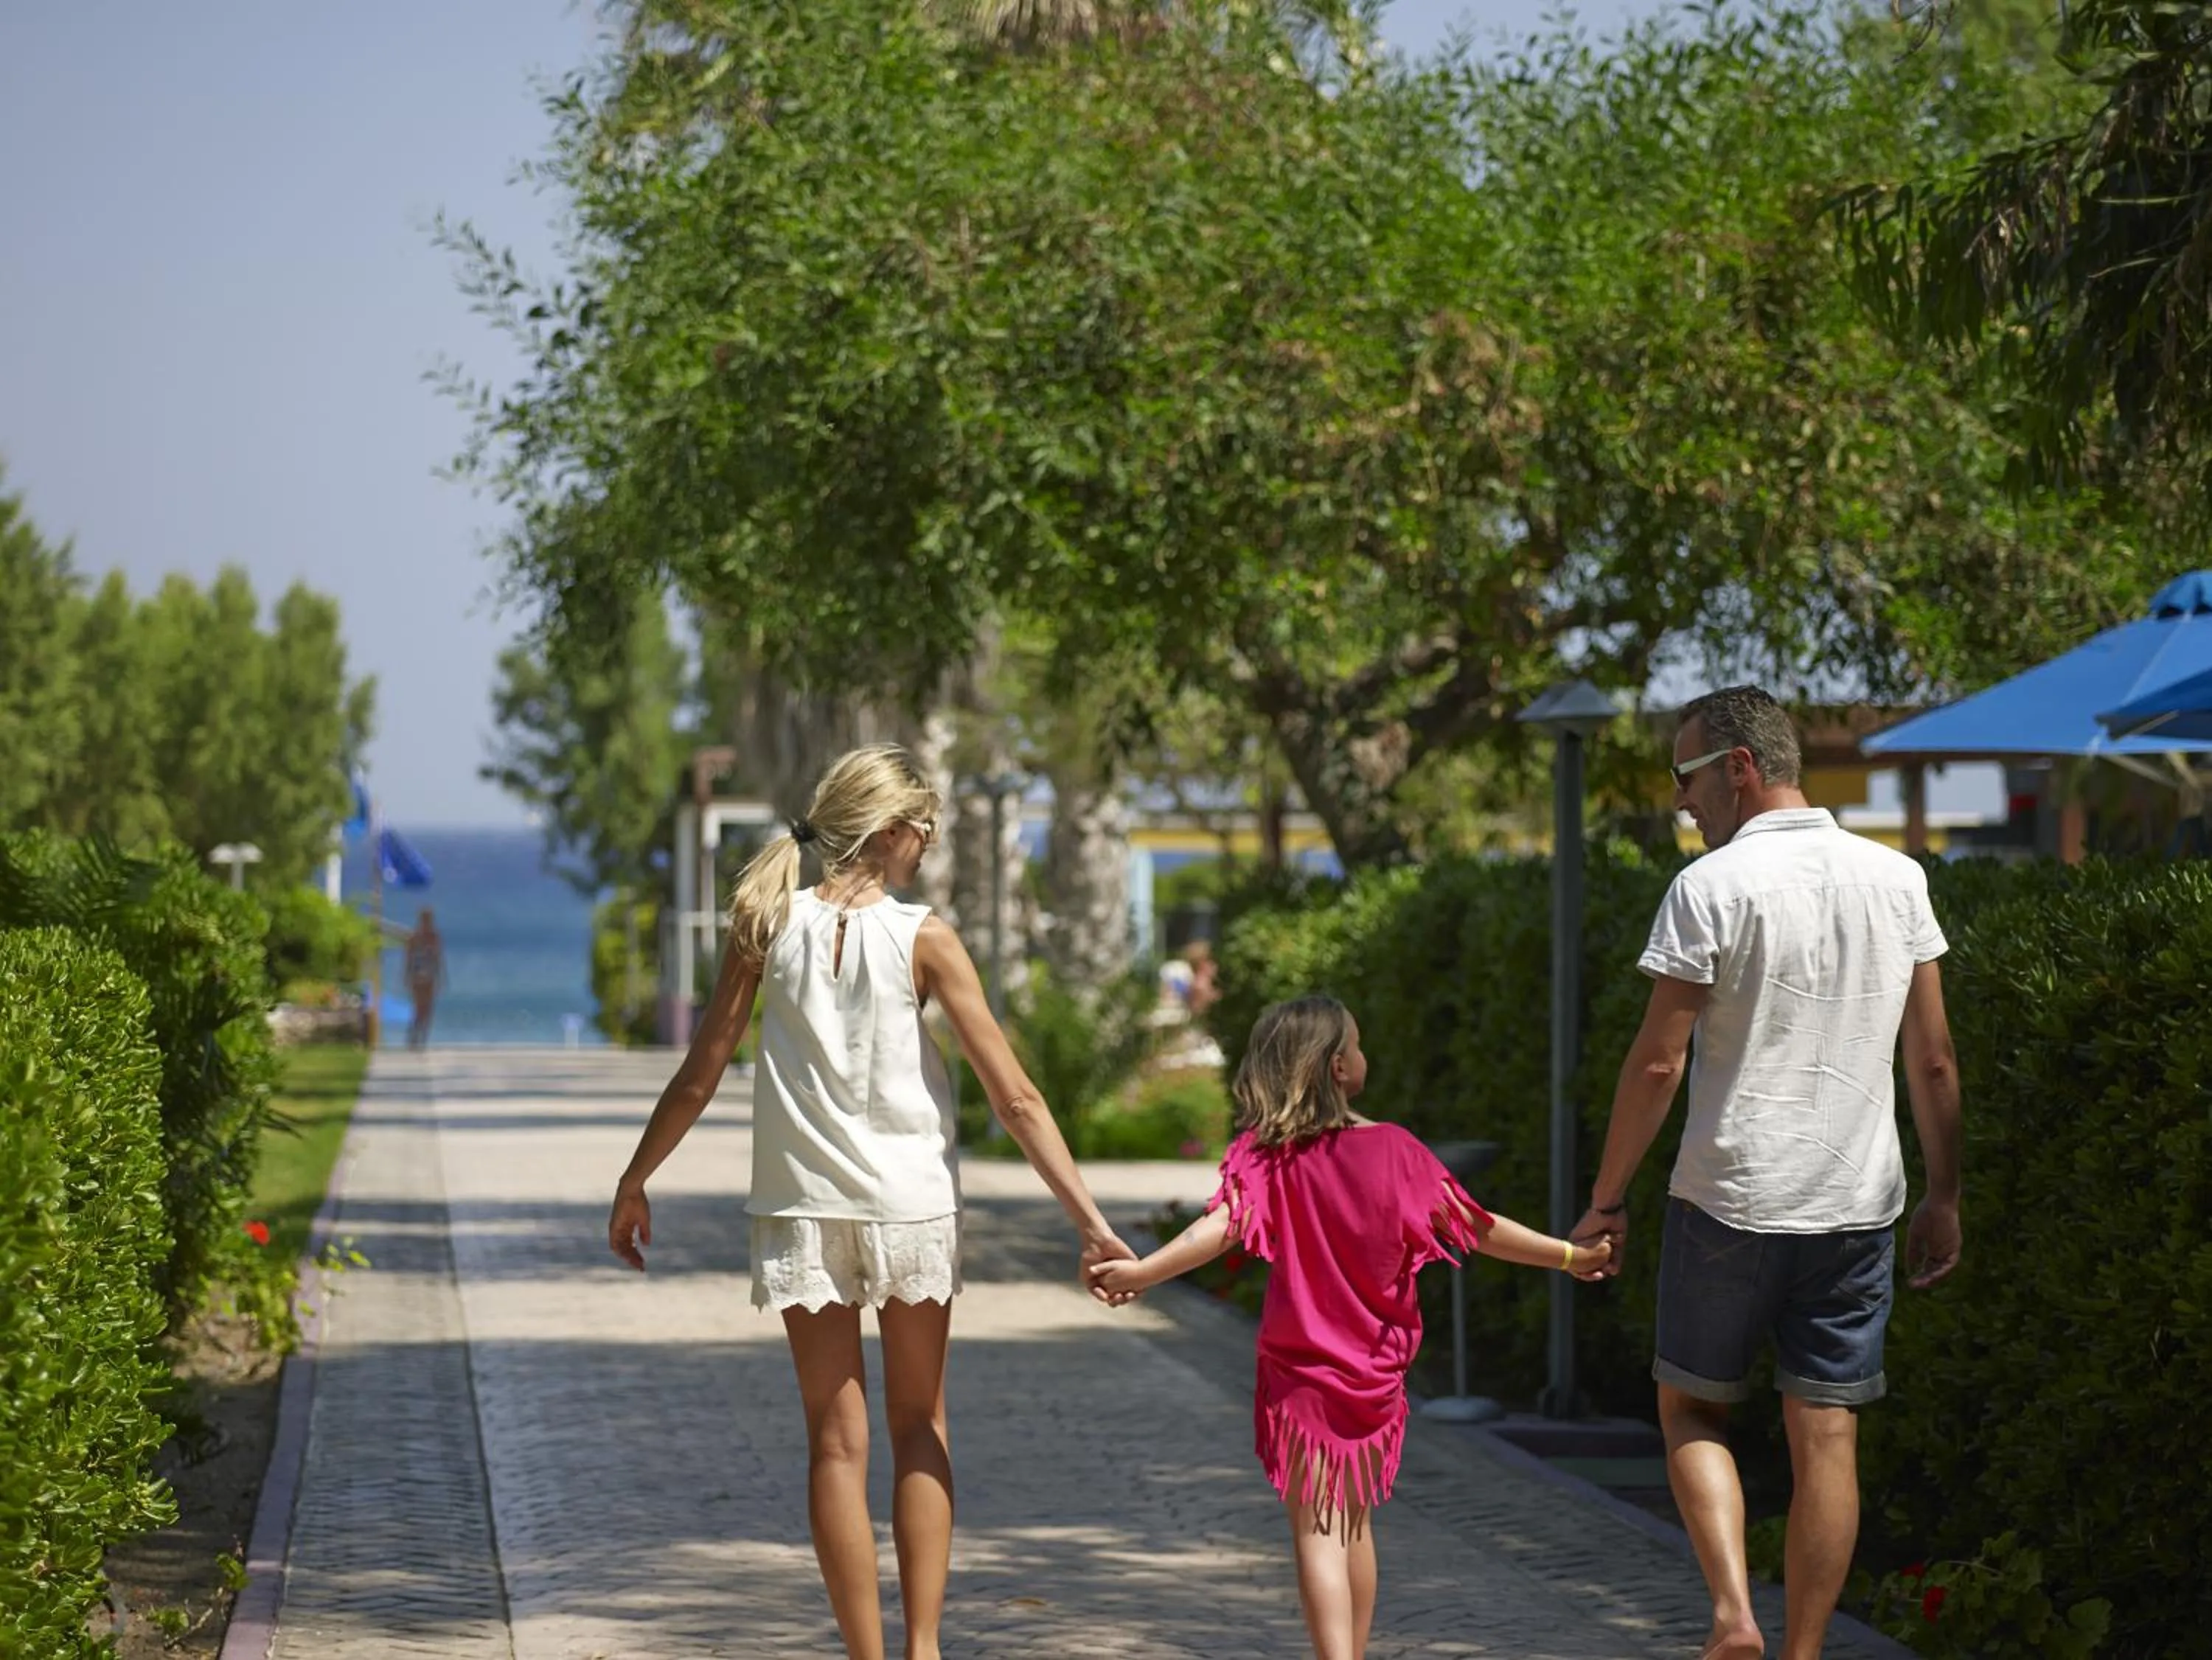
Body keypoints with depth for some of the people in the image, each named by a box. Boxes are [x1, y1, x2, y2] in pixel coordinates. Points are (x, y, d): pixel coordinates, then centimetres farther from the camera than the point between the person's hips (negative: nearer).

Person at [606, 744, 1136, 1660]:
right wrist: (1088, 1218, -8)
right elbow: (1014, 1098, -10)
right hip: (910, 1203, -1)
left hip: (801, 1208, 1)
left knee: (837, 1443, 7)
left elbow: (698, 1078, 0)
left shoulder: (770, 926, -3)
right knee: (920, 1430, 15)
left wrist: (633, 1182, 12)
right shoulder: (922, 939, -7)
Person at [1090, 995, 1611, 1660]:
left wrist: (1140, 1272, -33)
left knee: (1318, 1531, -6)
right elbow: (1476, 1228, 0)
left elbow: (1222, 1226, -26)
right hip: (1376, 1370, 3)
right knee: (1354, 1523, 20)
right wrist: (1568, 1255, 10)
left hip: (1302, 1372, -3)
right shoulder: (1395, 1150, -5)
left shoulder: (1265, 1155, -10)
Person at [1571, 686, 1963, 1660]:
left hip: (1729, 1199, -4)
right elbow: (1934, 1060, 7)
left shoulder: (1711, 888, -11)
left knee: (1692, 1410, 12)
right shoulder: (1897, 880, 4)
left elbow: (1658, 1063, -11)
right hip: (1858, 1205, 4)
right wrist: (1944, 1197, 16)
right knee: (1827, 1435, 7)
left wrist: (1607, 1199, -2)